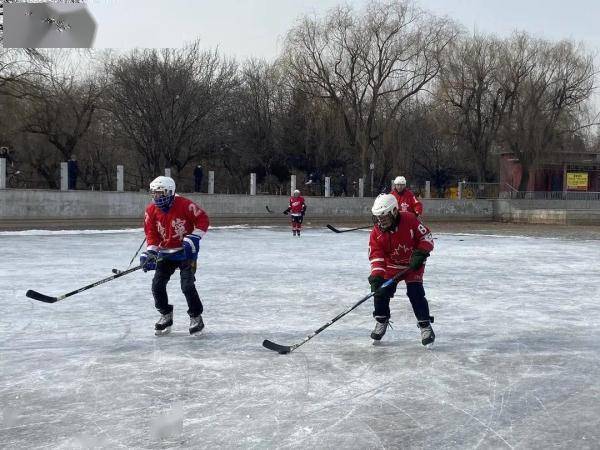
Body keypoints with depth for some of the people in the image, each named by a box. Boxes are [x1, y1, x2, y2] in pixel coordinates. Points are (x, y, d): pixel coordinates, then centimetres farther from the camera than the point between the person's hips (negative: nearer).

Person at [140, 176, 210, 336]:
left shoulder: (184, 204, -18)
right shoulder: (151, 211, -3)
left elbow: (203, 219, -13)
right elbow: (151, 234, 1)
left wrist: (194, 238, -20)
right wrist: (150, 253, -11)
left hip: (186, 251, -5)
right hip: (166, 252, 5)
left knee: (187, 285, -13)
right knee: (157, 285, 0)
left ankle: (196, 317, 6)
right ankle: (166, 315, 21)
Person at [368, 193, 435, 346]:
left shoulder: (410, 220, -24)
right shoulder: (376, 232, -16)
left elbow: (426, 237, -16)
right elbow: (375, 256, -19)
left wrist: (420, 254, -27)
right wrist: (376, 275, -31)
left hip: (412, 264, -3)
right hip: (390, 266, 3)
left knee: (416, 293, -13)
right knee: (381, 291, -4)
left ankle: (425, 325, -1)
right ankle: (382, 321, 19)